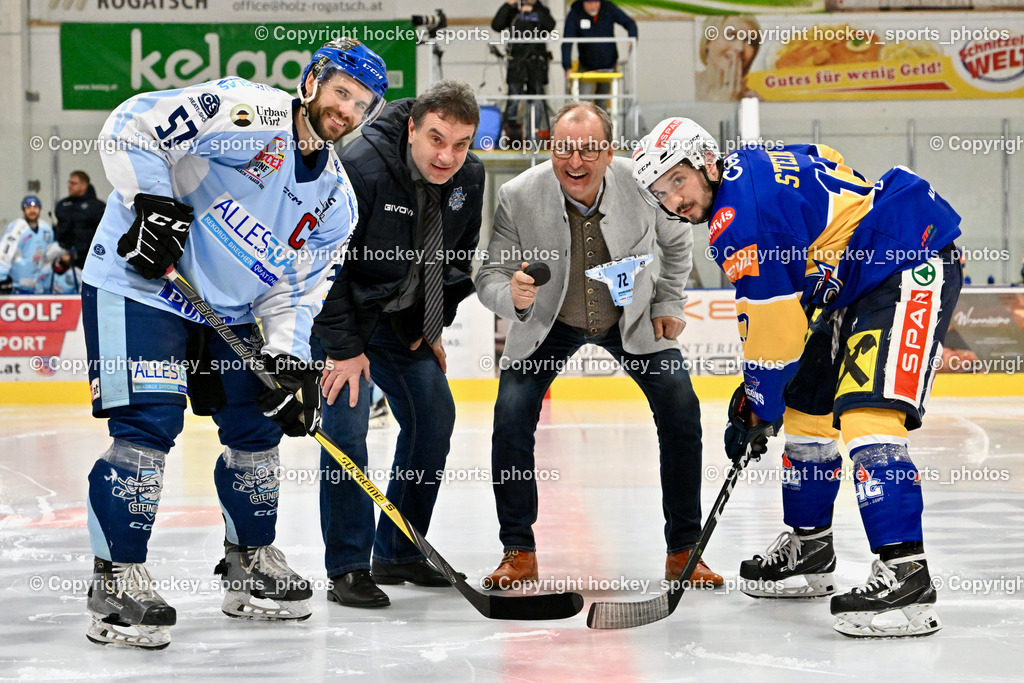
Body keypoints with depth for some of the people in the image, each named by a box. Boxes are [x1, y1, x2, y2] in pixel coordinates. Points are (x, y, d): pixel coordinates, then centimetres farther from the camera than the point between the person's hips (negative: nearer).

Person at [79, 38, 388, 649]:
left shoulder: (336, 199, 6)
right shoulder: (247, 111, -16)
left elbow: (297, 289, 6)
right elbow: (134, 126, -19)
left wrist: (289, 358, -8)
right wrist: (151, 203, -28)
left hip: (230, 311, 8)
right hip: (140, 284, -8)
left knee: (259, 427, 9)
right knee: (149, 425, -16)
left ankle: (252, 562, 27)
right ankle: (118, 579, -8)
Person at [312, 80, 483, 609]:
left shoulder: (469, 177, -9)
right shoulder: (359, 169, -30)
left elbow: (459, 255, 9)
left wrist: (433, 325, 5)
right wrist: (344, 347, -24)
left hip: (401, 317, 7)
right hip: (332, 307, -7)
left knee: (435, 417, 5)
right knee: (347, 421, -17)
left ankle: (399, 553, 19)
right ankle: (347, 570, -9)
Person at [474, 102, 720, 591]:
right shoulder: (518, 197, -27)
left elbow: (676, 243, -2)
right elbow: (489, 276, -22)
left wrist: (668, 304, -3)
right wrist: (512, 296, -43)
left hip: (633, 317, 1)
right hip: (548, 323, 0)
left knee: (681, 410, -11)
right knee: (511, 415, -15)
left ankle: (683, 551, 3)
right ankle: (518, 552, 2)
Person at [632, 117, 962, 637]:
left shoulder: (740, 214, -19)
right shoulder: (751, 168, 11)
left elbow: (773, 326, -18)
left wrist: (756, 409, -4)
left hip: (914, 268, -11)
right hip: (862, 278, 11)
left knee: (866, 414, -23)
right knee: (808, 406, 17)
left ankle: (905, 577, -29)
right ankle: (808, 551, 30)